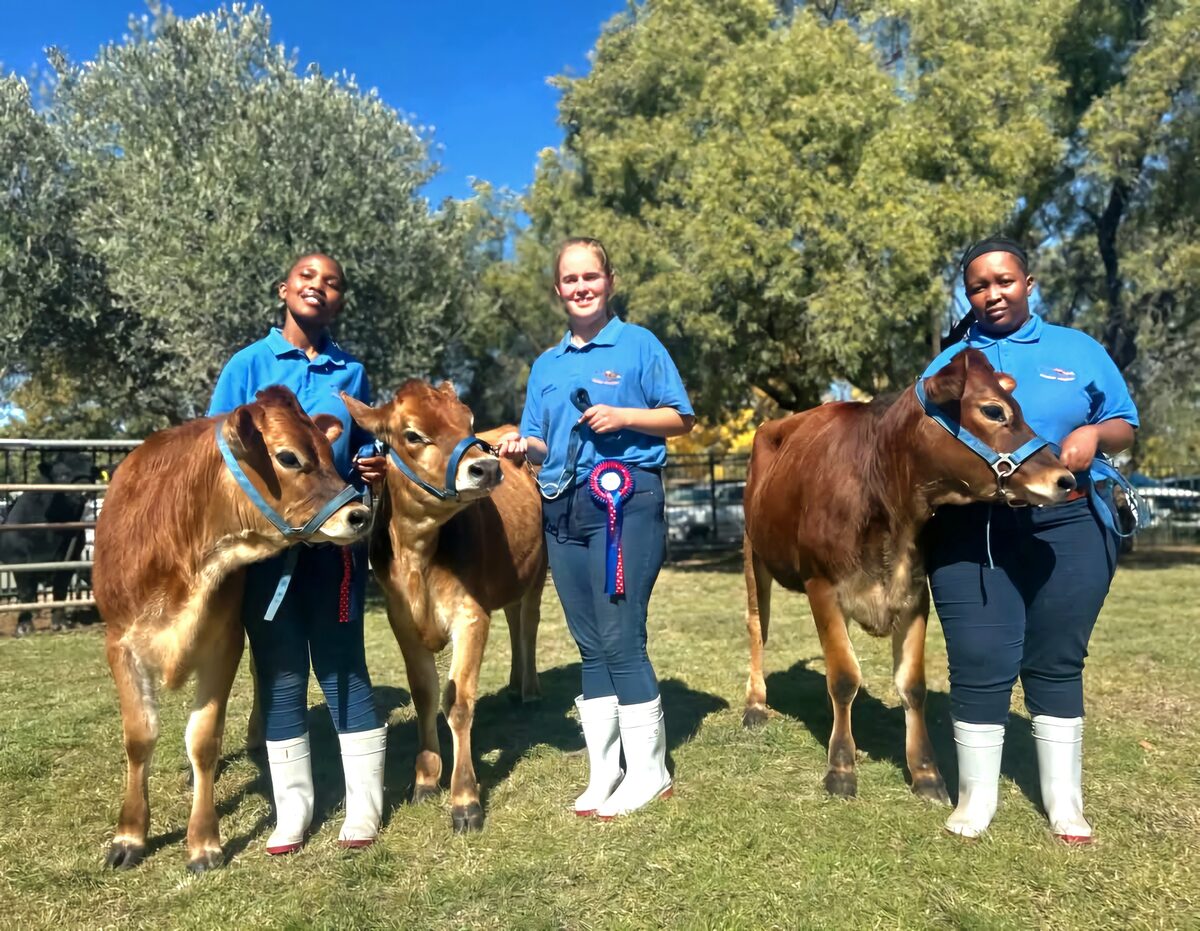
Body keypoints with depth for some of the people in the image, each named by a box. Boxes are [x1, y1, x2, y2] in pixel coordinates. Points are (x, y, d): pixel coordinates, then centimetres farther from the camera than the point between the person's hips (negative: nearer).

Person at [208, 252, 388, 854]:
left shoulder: (350, 372, 9)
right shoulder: (248, 364, 3)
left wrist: (373, 466, -5)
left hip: (334, 535, 1)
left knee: (342, 666, 6)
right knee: (280, 673, 7)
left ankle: (364, 804, 18)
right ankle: (292, 808, 21)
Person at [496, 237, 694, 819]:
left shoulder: (638, 344, 2)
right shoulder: (546, 365, 17)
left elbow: (681, 419, 0)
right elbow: (542, 444, 18)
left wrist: (623, 416, -15)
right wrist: (523, 446, -4)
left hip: (625, 500, -6)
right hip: (562, 508, 6)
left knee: (620, 638, -7)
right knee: (590, 645, 10)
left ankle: (648, 774, 9)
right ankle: (603, 775, 20)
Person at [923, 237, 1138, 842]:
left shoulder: (1079, 350, 10)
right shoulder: (949, 363, 11)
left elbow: (1125, 426, 12)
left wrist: (1094, 434, -10)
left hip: (1067, 530, 0)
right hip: (970, 532, 0)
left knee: (1057, 663, 9)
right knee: (979, 665, -1)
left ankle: (1063, 800, 24)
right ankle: (976, 797, 16)